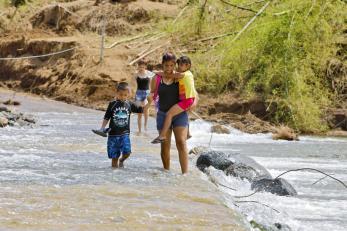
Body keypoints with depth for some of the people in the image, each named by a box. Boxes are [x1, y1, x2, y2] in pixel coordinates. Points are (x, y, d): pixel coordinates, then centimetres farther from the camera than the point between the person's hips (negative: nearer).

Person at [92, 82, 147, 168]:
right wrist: (102, 129, -5)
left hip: (124, 133, 1)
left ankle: (121, 160, 16)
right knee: (114, 156, 2)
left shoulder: (129, 105, 3)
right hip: (113, 134, -1)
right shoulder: (112, 104, -2)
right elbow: (106, 118, 3)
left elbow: (141, 109, 10)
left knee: (127, 152, -16)